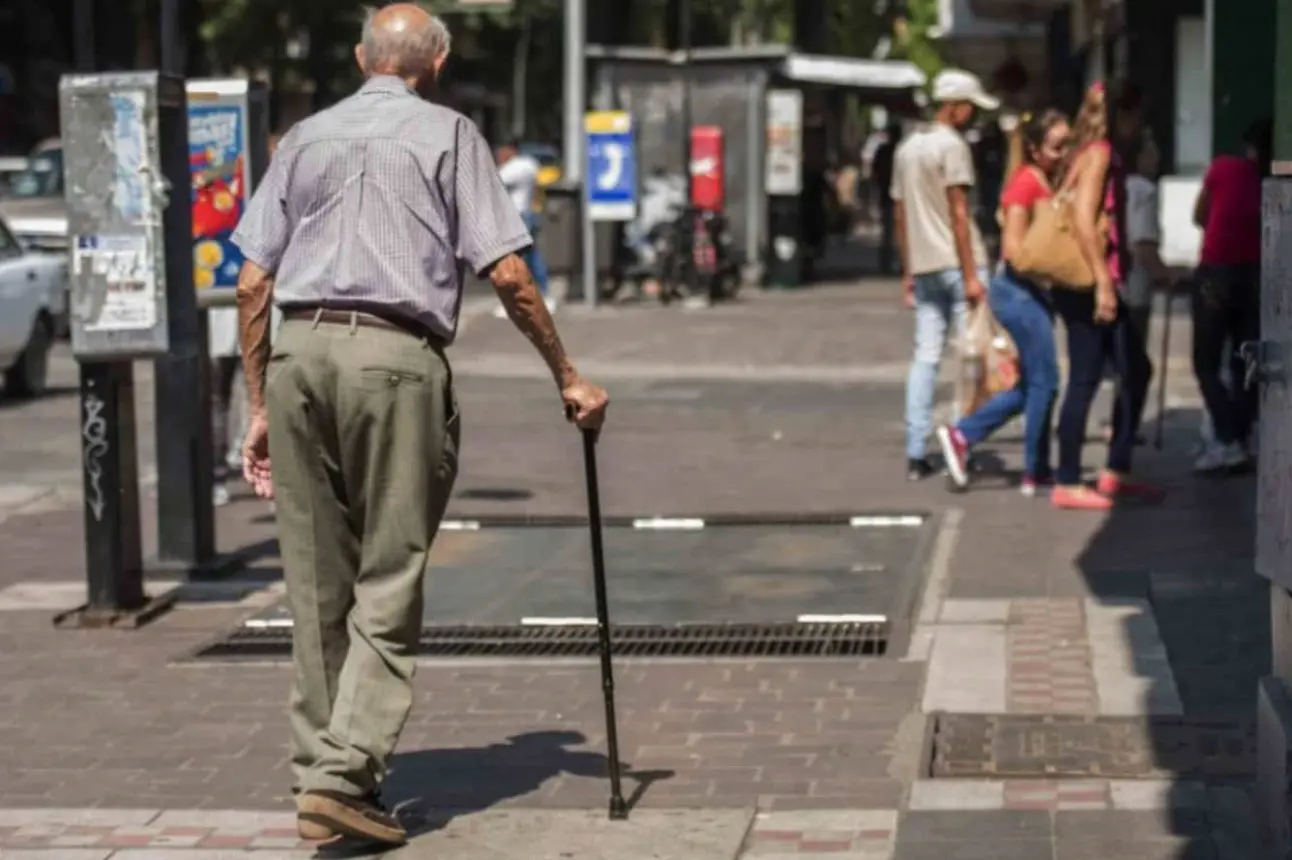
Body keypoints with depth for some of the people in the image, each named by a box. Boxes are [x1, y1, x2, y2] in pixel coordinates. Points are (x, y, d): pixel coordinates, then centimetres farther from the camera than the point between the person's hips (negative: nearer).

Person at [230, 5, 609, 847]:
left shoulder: (306, 137, 19)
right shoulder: (448, 134, 8)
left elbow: (252, 284, 13)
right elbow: (507, 273, 0)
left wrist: (260, 407, 18)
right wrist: (568, 377, 8)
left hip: (298, 352, 4)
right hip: (395, 361, -4)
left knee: (317, 584, 12)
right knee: (388, 585, -1)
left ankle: (321, 767, 17)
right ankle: (344, 773, -9)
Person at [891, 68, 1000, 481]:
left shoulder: (906, 149, 16)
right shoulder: (952, 145, -9)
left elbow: (900, 215, 18)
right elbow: (958, 213, -15)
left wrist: (907, 272, 22)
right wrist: (971, 275, -15)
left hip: (923, 267, 8)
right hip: (956, 263, -8)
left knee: (925, 357, 6)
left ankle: (916, 454, 4)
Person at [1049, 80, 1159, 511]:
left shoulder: (1093, 152, 17)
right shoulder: (1099, 152, -12)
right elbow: (1084, 220, -21)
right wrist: (1103, 283, -23)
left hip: (1096, 285, 10)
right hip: (1089, 284, -10)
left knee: (1136, 371, 14)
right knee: (1086, 381, -4)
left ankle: (1115, 471, 18)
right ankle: (1067, 484, 1)